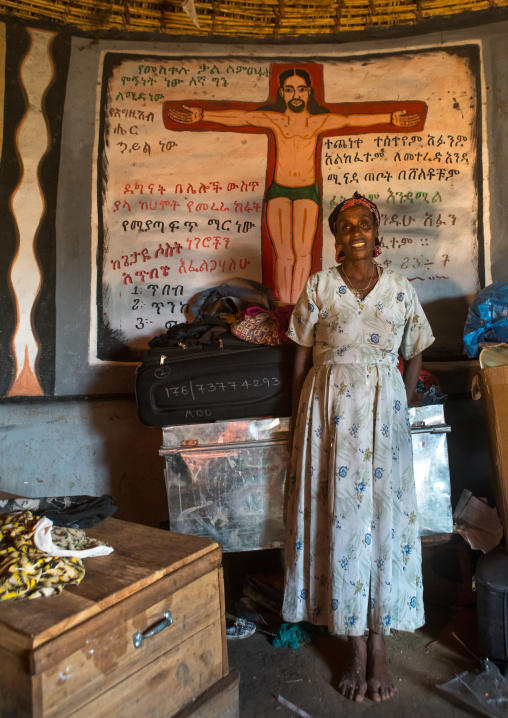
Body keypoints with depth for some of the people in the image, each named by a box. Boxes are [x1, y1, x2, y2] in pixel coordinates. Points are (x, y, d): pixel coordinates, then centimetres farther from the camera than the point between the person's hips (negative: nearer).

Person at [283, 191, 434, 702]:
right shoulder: (318, 287, 1)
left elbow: (414, 356, 13)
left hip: (383, 411, 1)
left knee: (385, 515, 3)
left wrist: (399, 409, 5)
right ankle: (356, 647, 17)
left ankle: (378, 644, 19)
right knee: (340, 516, 1)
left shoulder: (400, 290, 5)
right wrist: (300, 424, 1)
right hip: (330, 410, -1)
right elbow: (301, 359, 3)